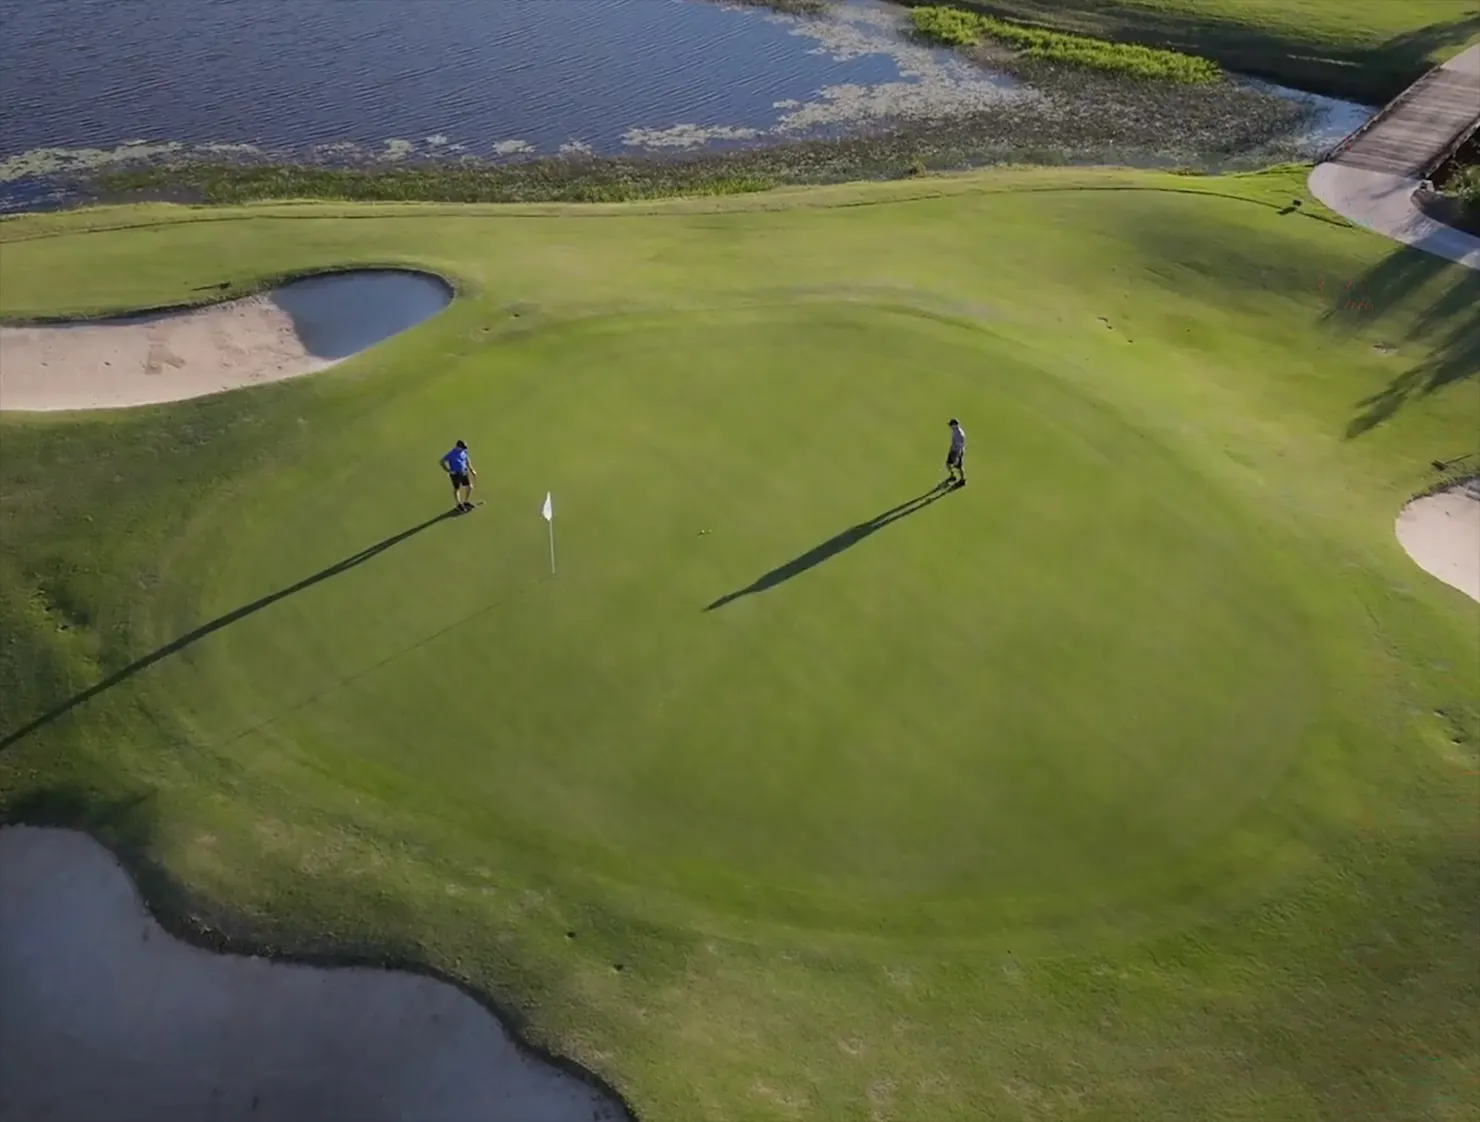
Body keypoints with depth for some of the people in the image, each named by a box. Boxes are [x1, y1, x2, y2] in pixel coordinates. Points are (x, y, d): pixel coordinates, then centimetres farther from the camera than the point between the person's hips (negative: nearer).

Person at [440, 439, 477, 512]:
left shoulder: (463, 452, 1)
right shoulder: (451, 454, -18)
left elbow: (467, 461, 18)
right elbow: (442, 462, -16)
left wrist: (472, 470, 16)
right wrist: (449, 471, -18)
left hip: (464, 473, 6)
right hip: (455, 474, -6)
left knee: (470, 487, 7)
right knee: (456, 489, 8)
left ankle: (466, 503, 28)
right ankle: (459, 505, 21)